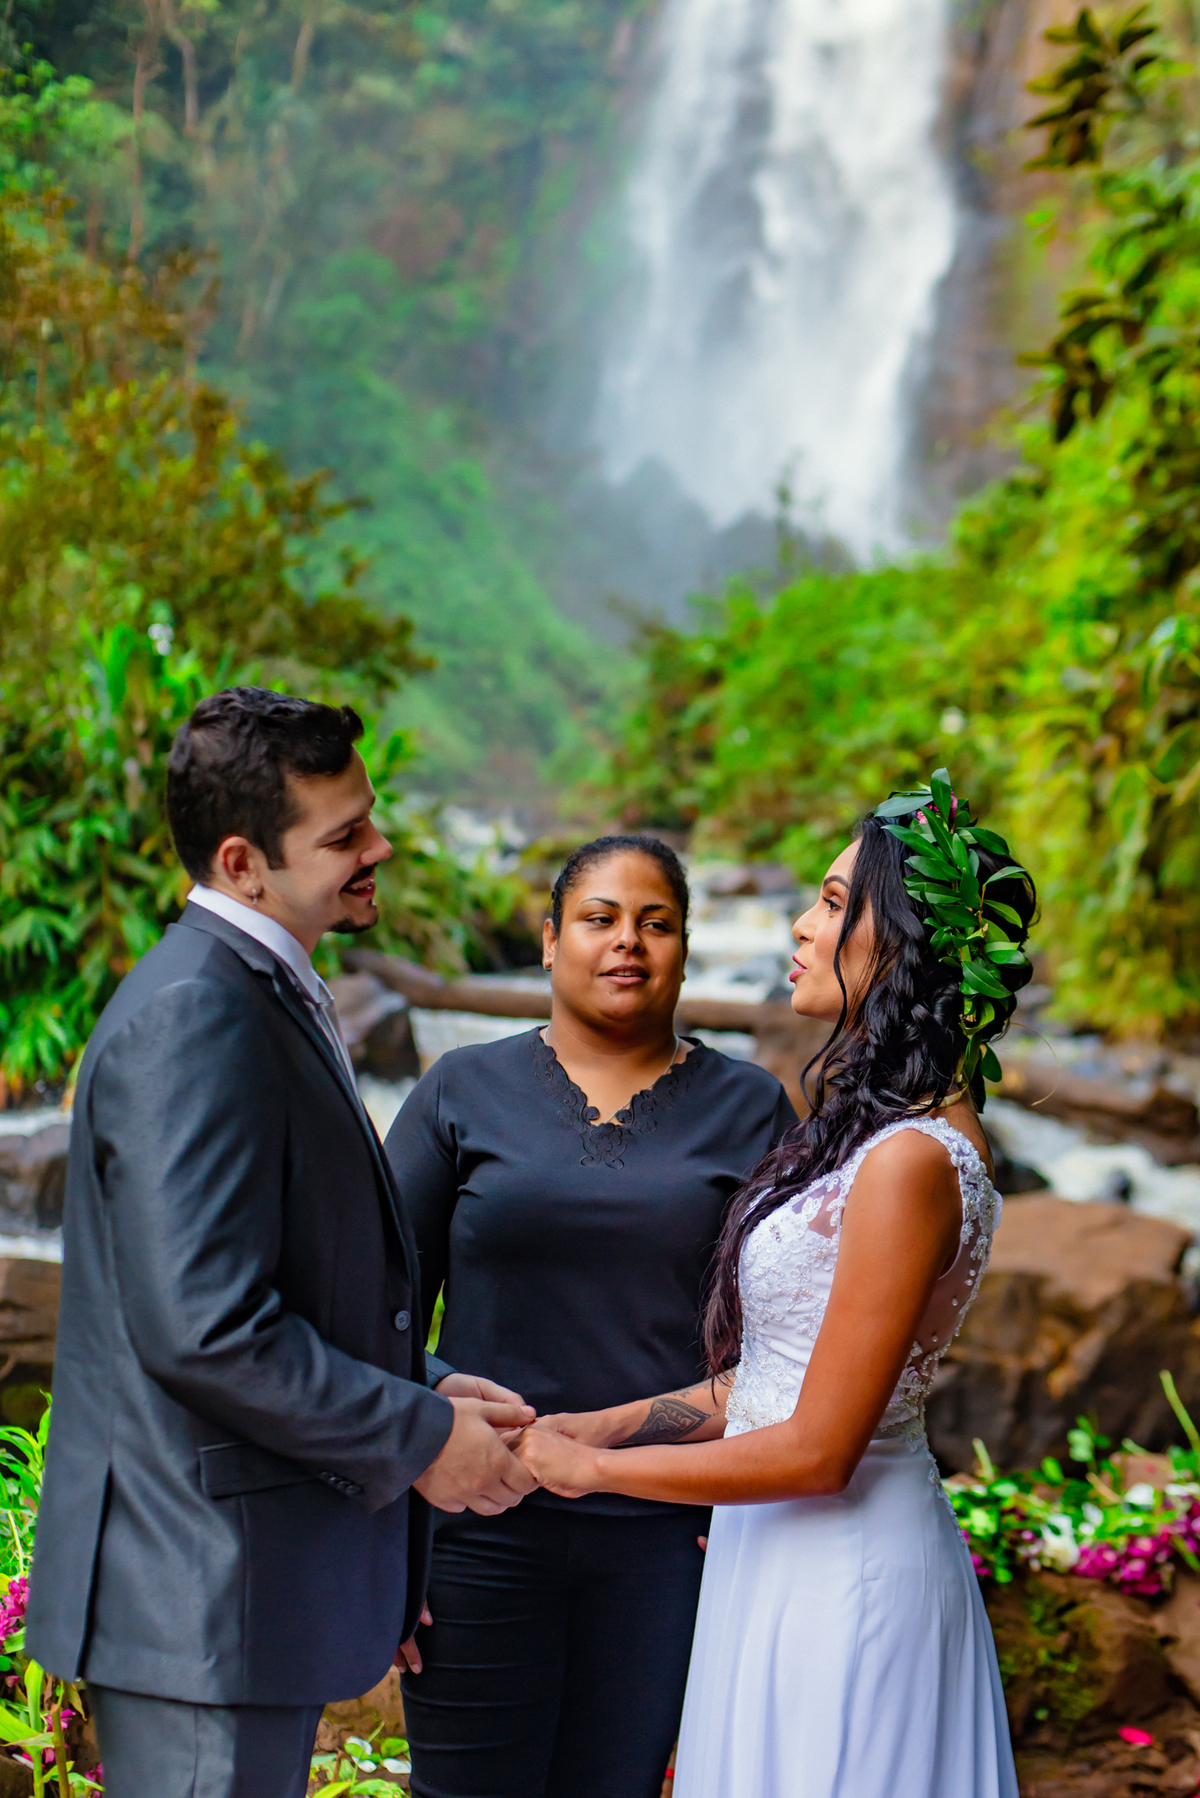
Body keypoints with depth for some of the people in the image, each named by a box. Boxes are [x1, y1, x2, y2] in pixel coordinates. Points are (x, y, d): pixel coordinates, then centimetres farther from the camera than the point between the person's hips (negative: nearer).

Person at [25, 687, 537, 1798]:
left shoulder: (267, 999, 14)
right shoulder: (191, 1017, -19)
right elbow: (203, 1326, -26)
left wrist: (423, 1387, 7)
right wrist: (418, 1438, -15)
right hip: (202, 1594, -10)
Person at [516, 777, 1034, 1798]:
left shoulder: (912, 1161, -21)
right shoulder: (885, 1125, 9)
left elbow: (818, 1449, -21)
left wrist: (593, 1466, -11)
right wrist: (595, 1425, 6)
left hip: (842, 1575, -9)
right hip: (795, 1560, 9)